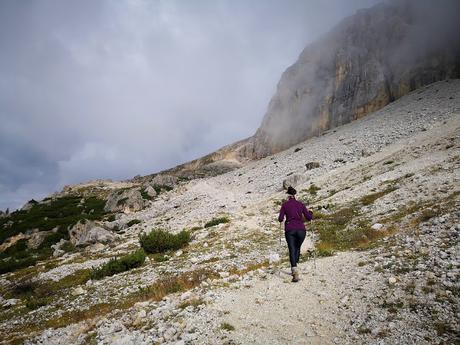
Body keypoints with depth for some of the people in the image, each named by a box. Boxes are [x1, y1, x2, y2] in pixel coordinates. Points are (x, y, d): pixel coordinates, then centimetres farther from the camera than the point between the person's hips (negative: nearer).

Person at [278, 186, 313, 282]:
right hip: (301, 230, 2)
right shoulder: (300, 204, 8)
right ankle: (294, 269, 20)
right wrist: (310, 212, 27)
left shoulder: (285, 204, 5)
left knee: (292, 250, -1)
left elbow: (280, 219, 0)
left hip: (290, 230, -2)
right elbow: (309, 218, 7)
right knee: (297, 248, 21)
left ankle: (294, 268, -22)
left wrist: (281, 220, 23)